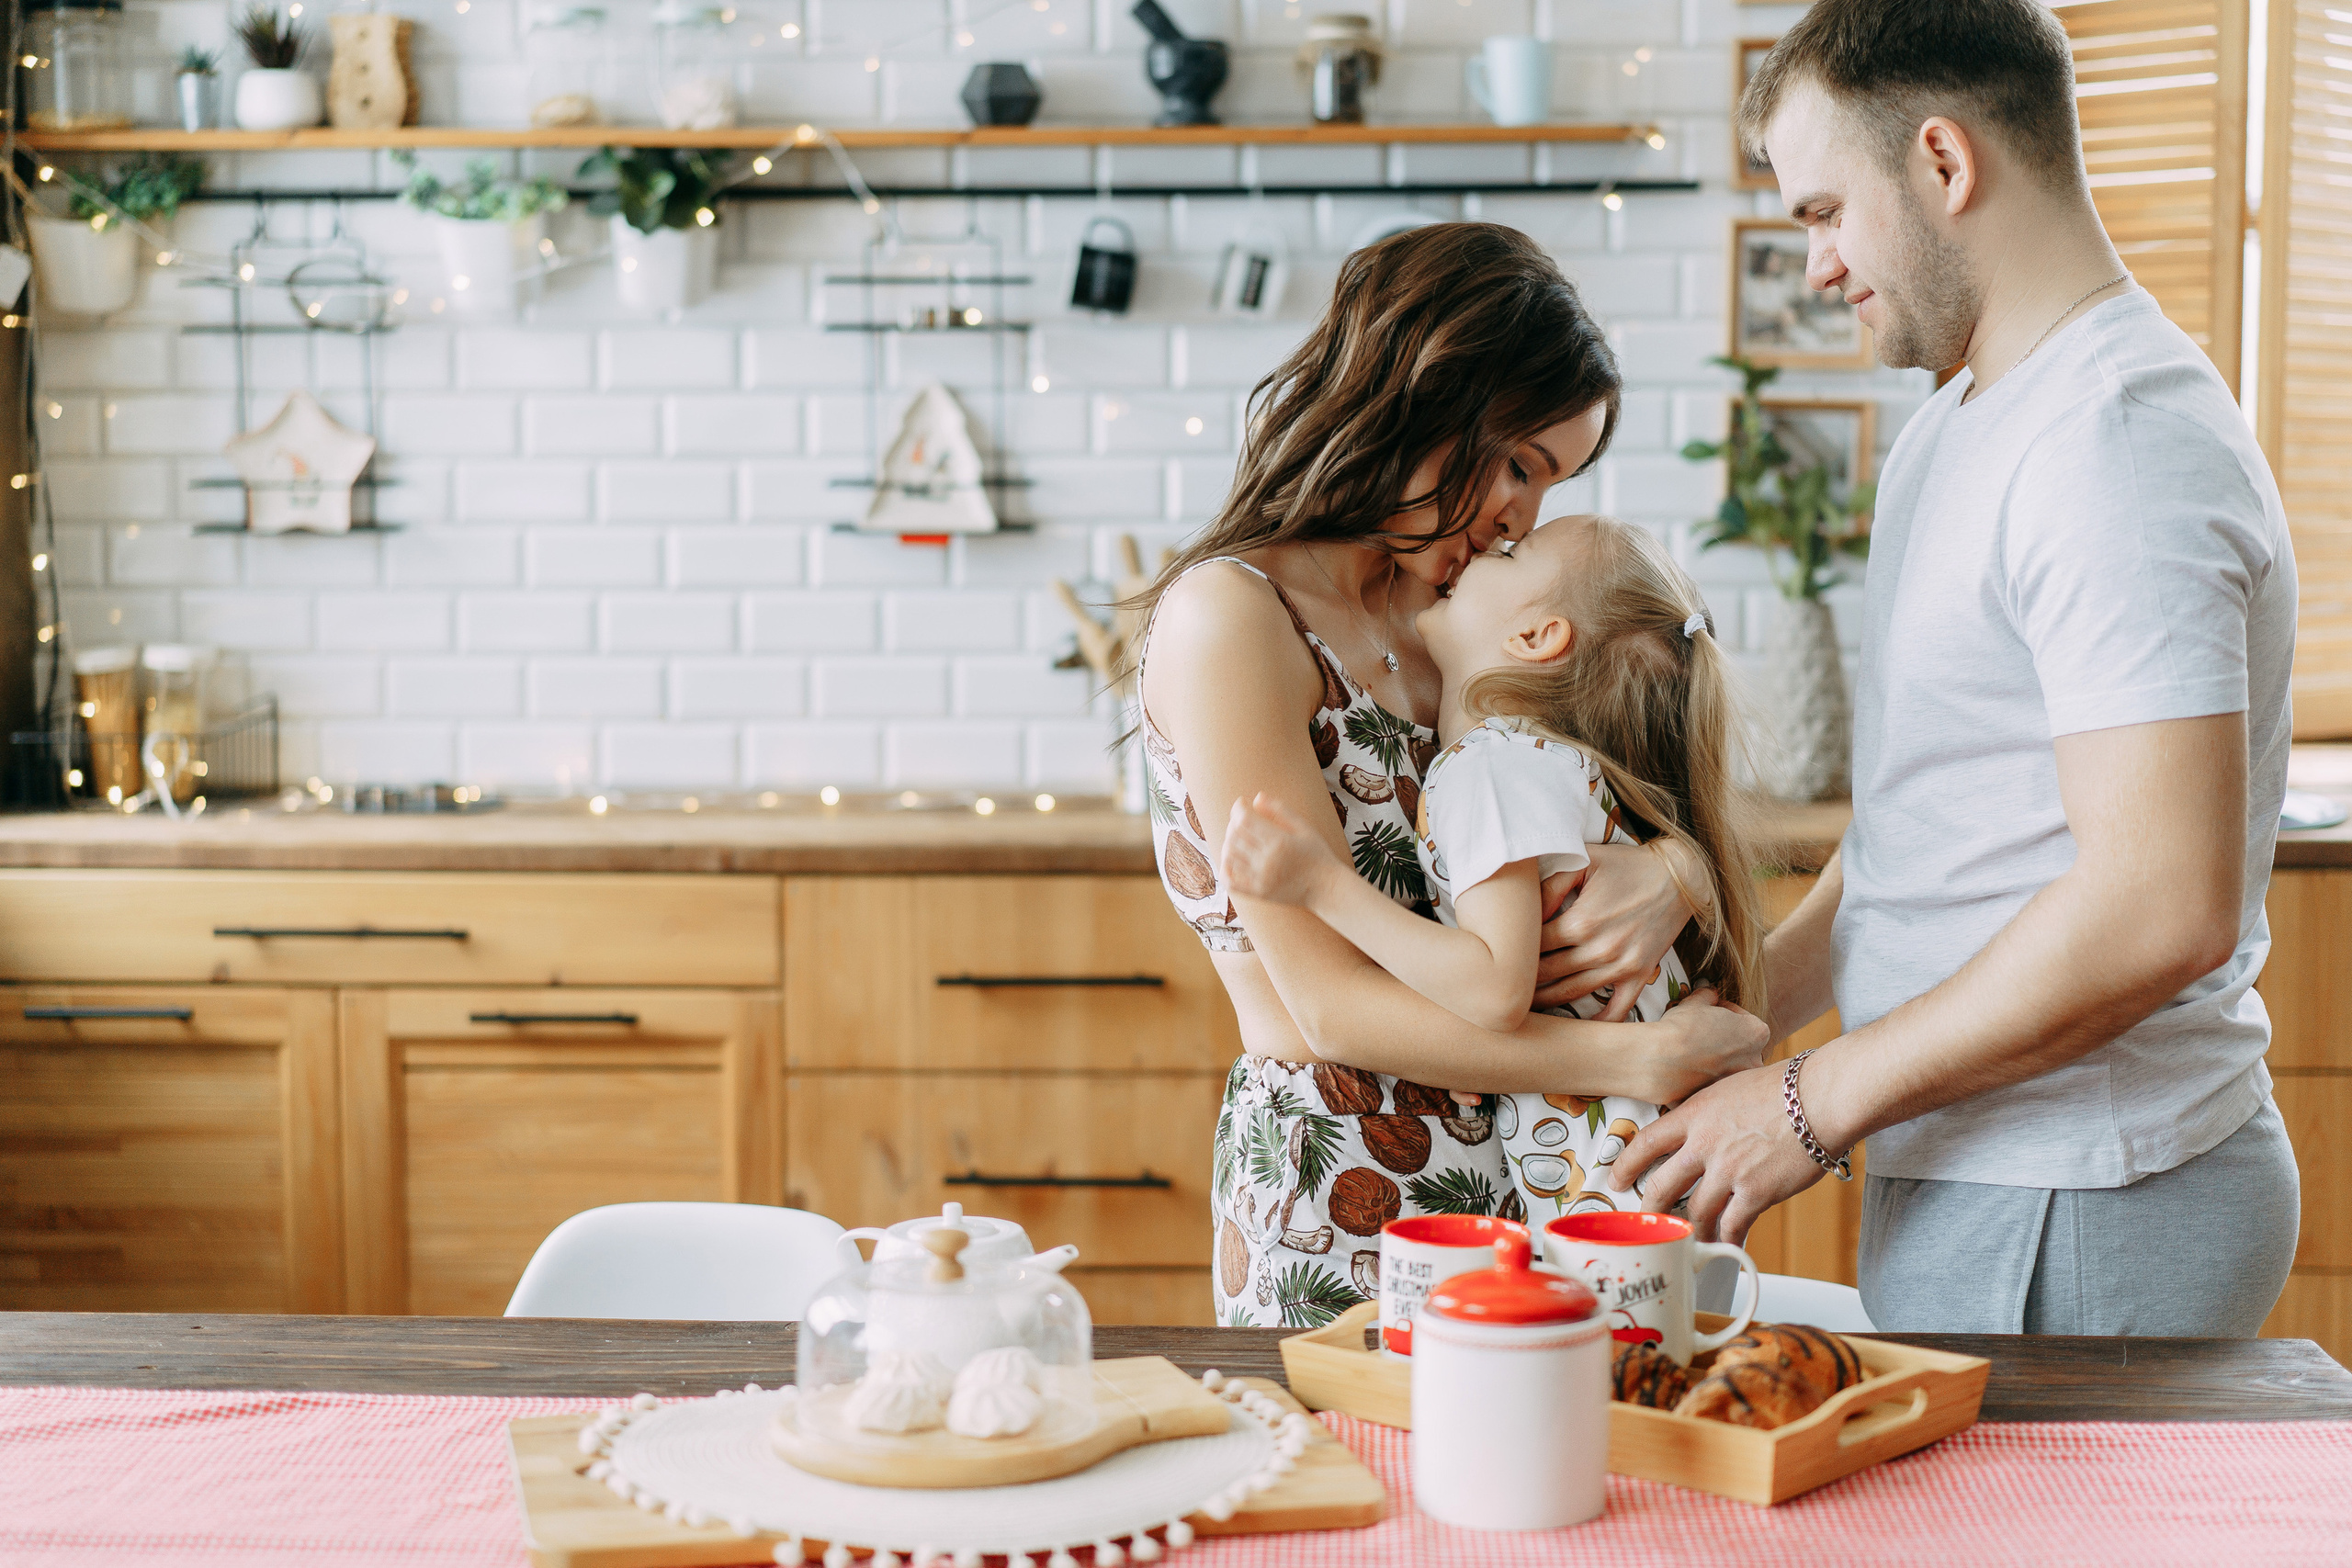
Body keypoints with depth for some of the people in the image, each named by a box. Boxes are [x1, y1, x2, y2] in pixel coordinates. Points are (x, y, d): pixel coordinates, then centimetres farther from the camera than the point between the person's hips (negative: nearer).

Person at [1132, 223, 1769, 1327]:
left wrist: (1672, 875, -13)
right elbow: (1330, 1005, -17)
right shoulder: (1227, 617, -13)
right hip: (1339, 1198, -7)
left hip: (1499, 1171, 7)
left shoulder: (1437, 610, 12)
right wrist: (1646, 1060, -17)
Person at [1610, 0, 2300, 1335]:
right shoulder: (1963, 426, 16)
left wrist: (1814, 1105, -18)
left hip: (2074, 1226, -9)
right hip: (1977, 1184, 9)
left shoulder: (2114, 447, -18)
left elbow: (2163, 910, -26)